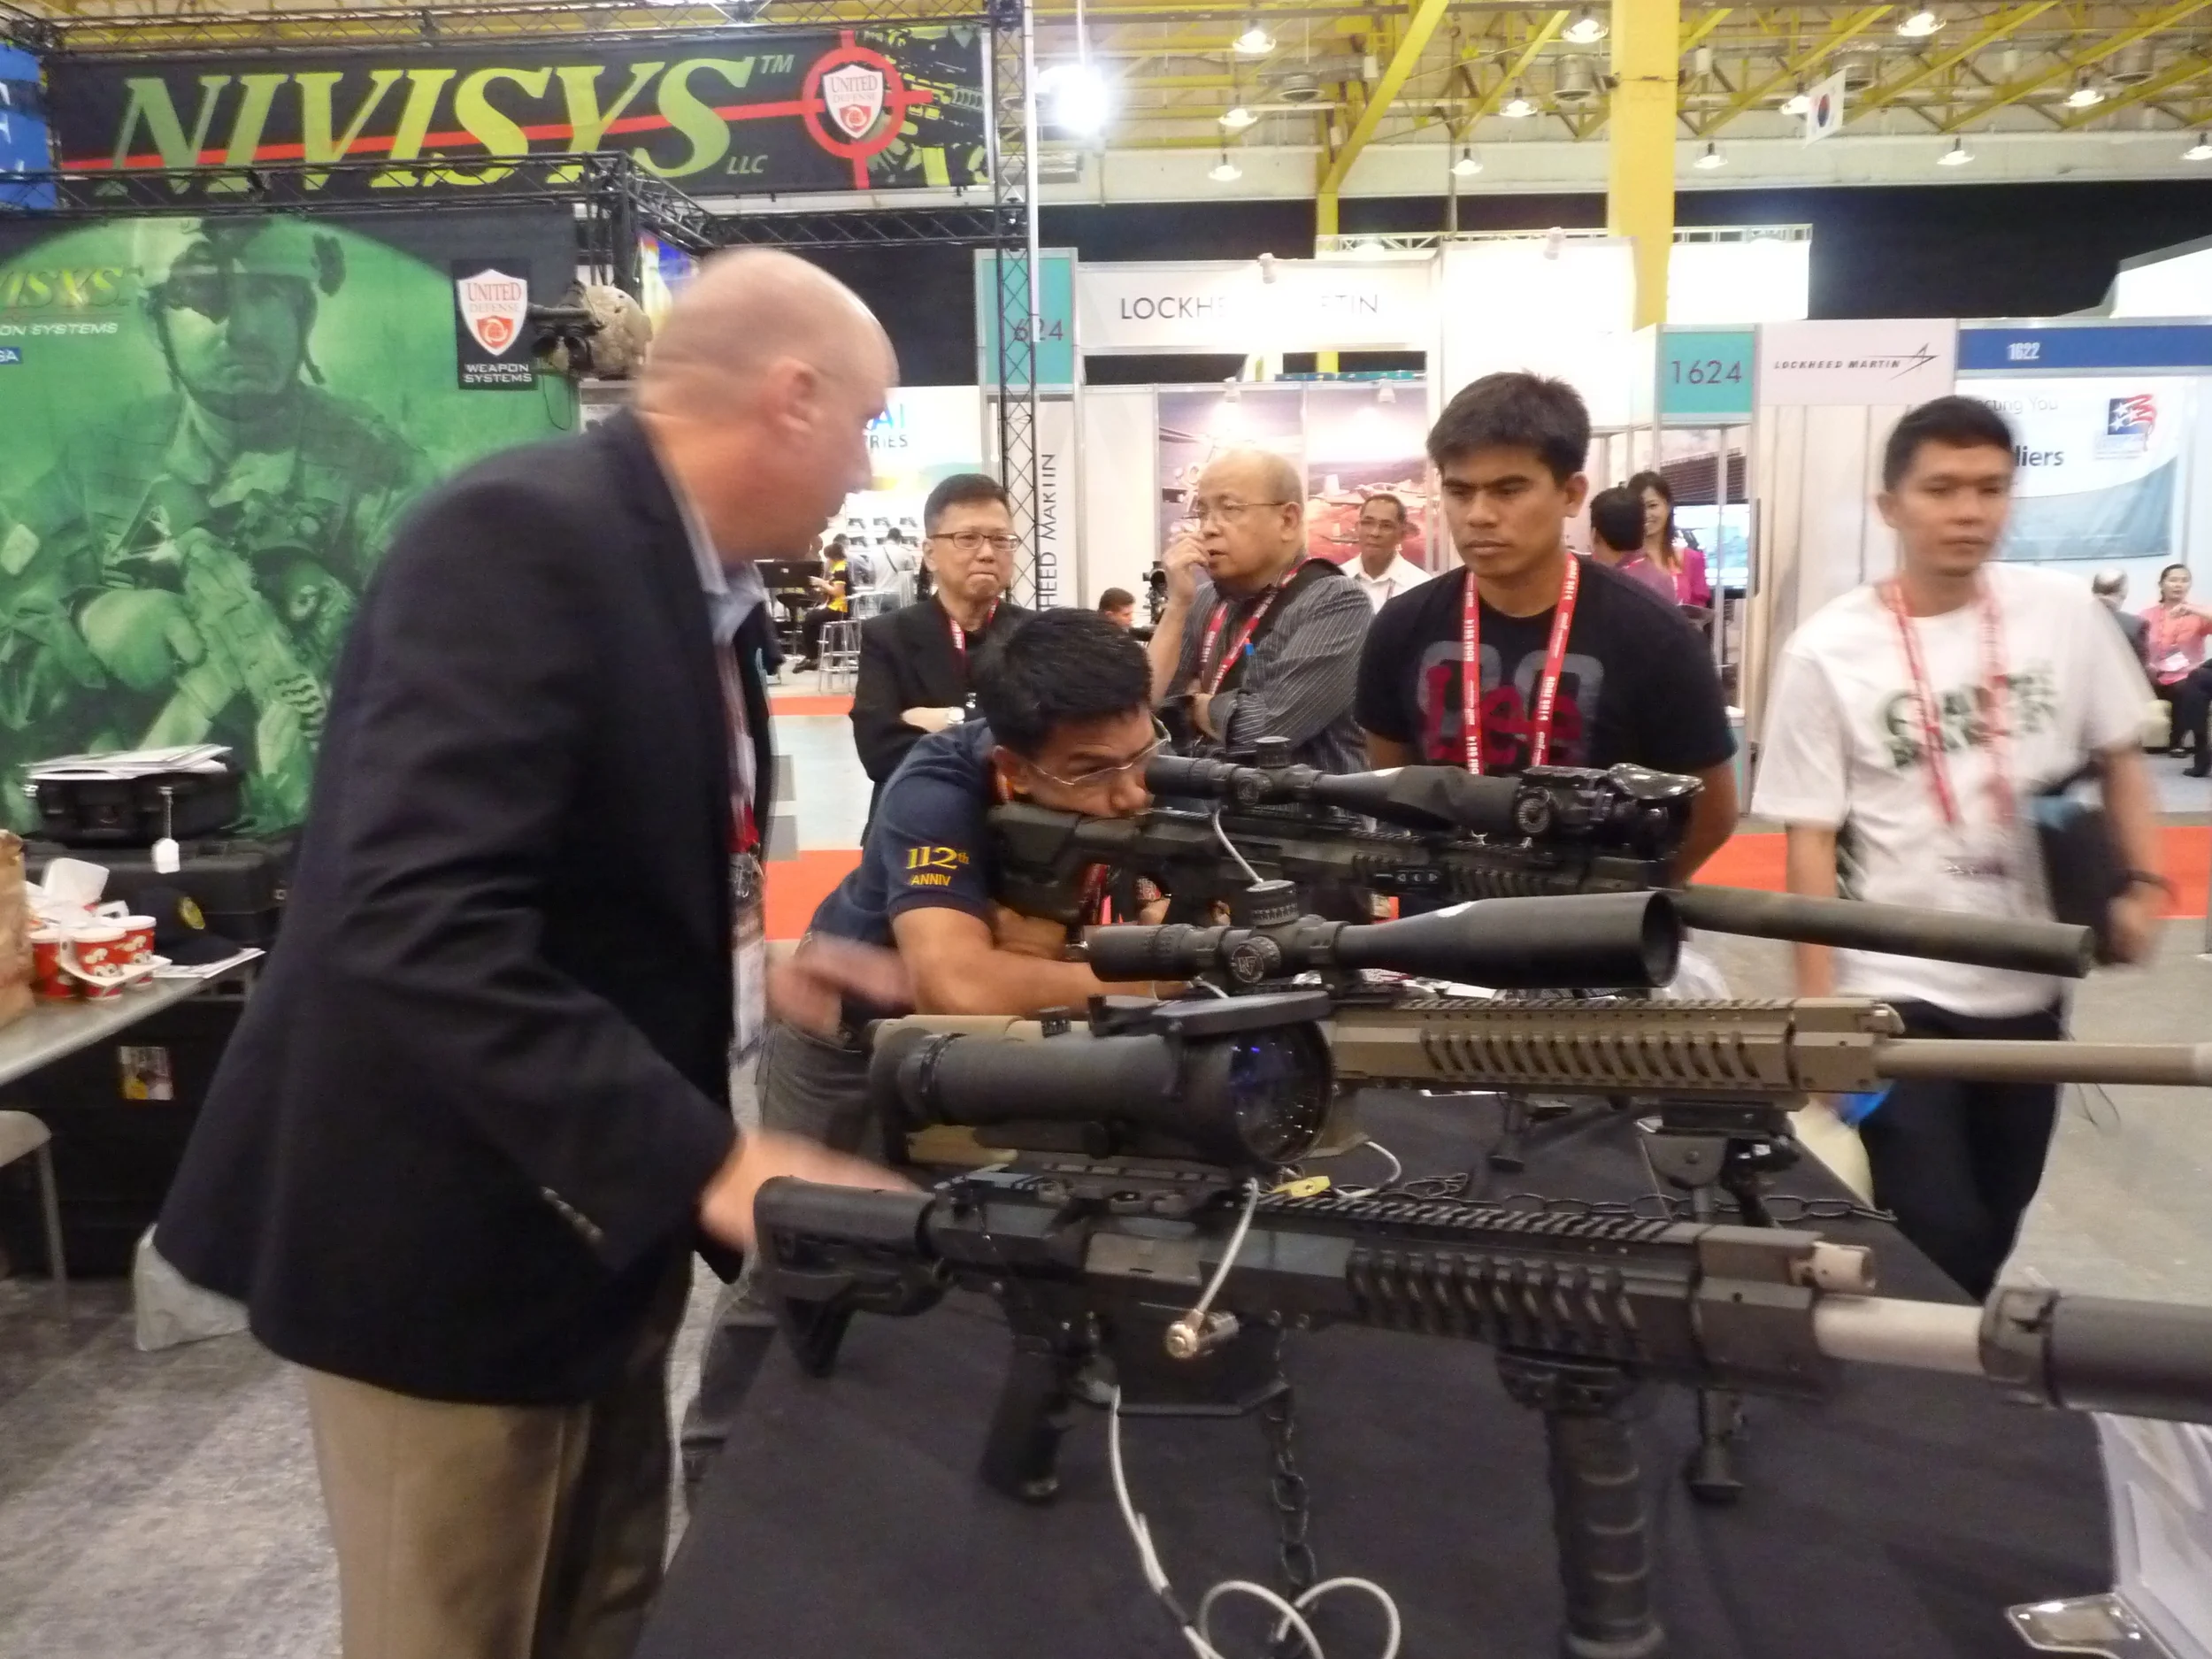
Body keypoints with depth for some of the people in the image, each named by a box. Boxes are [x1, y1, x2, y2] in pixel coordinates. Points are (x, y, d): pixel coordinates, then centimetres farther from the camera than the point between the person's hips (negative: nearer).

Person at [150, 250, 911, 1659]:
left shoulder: (690, 575, 7)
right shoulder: (525, 536, -22)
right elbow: (420, 929, -33)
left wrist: (748, 973, 4)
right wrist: (708, 1162, -33)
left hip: (593, 1214, 9)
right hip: (459, 1227, -9)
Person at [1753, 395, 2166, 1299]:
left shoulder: (2063, 614, -2)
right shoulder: (1828, 650, -11)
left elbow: (2119, 754, 12)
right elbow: (1811, 838, -9)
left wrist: (2143, 883, -3)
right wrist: (1819, 1008, -11)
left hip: (2027, 985, 4)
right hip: (1895, 992, -4)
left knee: (1991, 1233, 19)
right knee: (1937, 1244, -2)